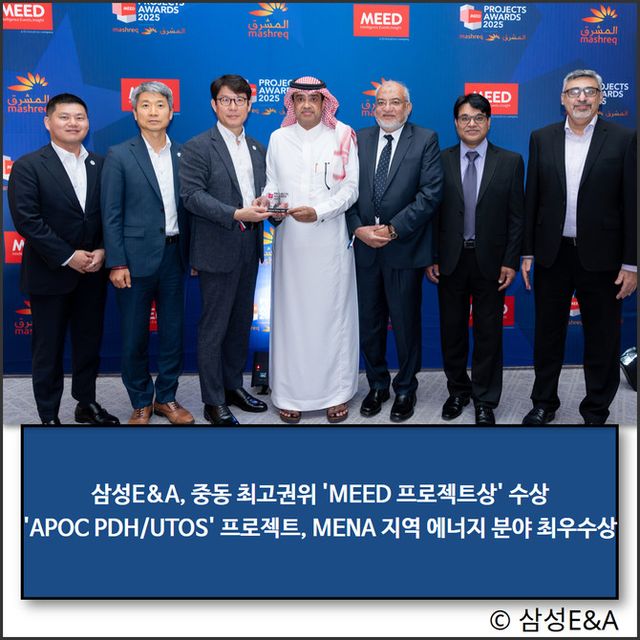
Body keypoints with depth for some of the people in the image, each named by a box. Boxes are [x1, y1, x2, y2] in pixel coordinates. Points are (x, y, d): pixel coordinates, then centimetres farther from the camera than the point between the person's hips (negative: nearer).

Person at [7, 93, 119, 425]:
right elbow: (26, 220, -13)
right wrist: (67, 257, -16)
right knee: (48, 349, 7)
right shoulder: (28, 166, -6)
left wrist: (102, 251, -9)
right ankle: (49, 417, 19)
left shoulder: (101, 165, 7)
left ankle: (87, 404, 31)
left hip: (92, 273, 4)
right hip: (49, 274, -4)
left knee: (89, 343, 14)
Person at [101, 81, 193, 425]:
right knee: (134, 336, 6)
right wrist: (116, 263, -11)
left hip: (174, 255, 3)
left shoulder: (182, 155, 8)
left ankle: (166, 397, 26)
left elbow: (187, 207, 8)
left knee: (173, 332, 10)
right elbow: (111, 214, -5)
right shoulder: (119, 156, -2)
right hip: (136, 258, -3)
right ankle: (141, 402, 22)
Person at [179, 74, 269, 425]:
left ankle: (233, 386, 31)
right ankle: (213, 402, 12)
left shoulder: (257, 148, 14)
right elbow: (192, 195, -15)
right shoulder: (197, 147, -6)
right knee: (213, 328, 2)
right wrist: (236, 214, -24)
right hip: (217, 250, -6)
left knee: (241, 323, 16)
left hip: (249, 249, 7)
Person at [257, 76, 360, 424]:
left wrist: (319, 211, -15)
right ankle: (290, 394, 12)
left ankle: (336, 392, 14)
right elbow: (271, 184, 13)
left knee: (332, 314, 3)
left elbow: (351, 188, -1)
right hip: (290, 241, 2)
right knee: (290, 314, 3)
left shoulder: (342, 136, 3)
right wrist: (269, 201, -11)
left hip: (330, 239, -2)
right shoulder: (278, 138, 10)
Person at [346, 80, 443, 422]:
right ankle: (377, 384, 29)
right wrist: (358, 228, -10)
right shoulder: (359, 140, 8)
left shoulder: (426, 140, -1)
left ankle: (405, 388, 24)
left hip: (405, 249, -3)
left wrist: (393, 229, -16)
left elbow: (431, 193, -10)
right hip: (365, 246, 3)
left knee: (406, 323, 7)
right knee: (369, 323, 12)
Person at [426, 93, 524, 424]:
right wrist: (431, 259, -3)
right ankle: (458, 390, 30)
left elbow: (516, 216, -1)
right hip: (451, 260, 1)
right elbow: (432, 212, 2)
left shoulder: (510, 161, 0)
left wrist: (510, 261, -6)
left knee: (489, 332, 7)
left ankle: (485, 400, 21)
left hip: (490, 261, -1)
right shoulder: (441, 161, 1)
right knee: (452, 330, 11)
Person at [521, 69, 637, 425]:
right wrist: (527, 252, 4)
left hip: (600, 257, -2)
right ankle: (544, 403, 29)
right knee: (548, 333, 13)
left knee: (602, 339, 8)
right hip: (552, 253, 2)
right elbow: (532, 199, 6)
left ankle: (596, 412, 25)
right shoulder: (542, 138, 5)